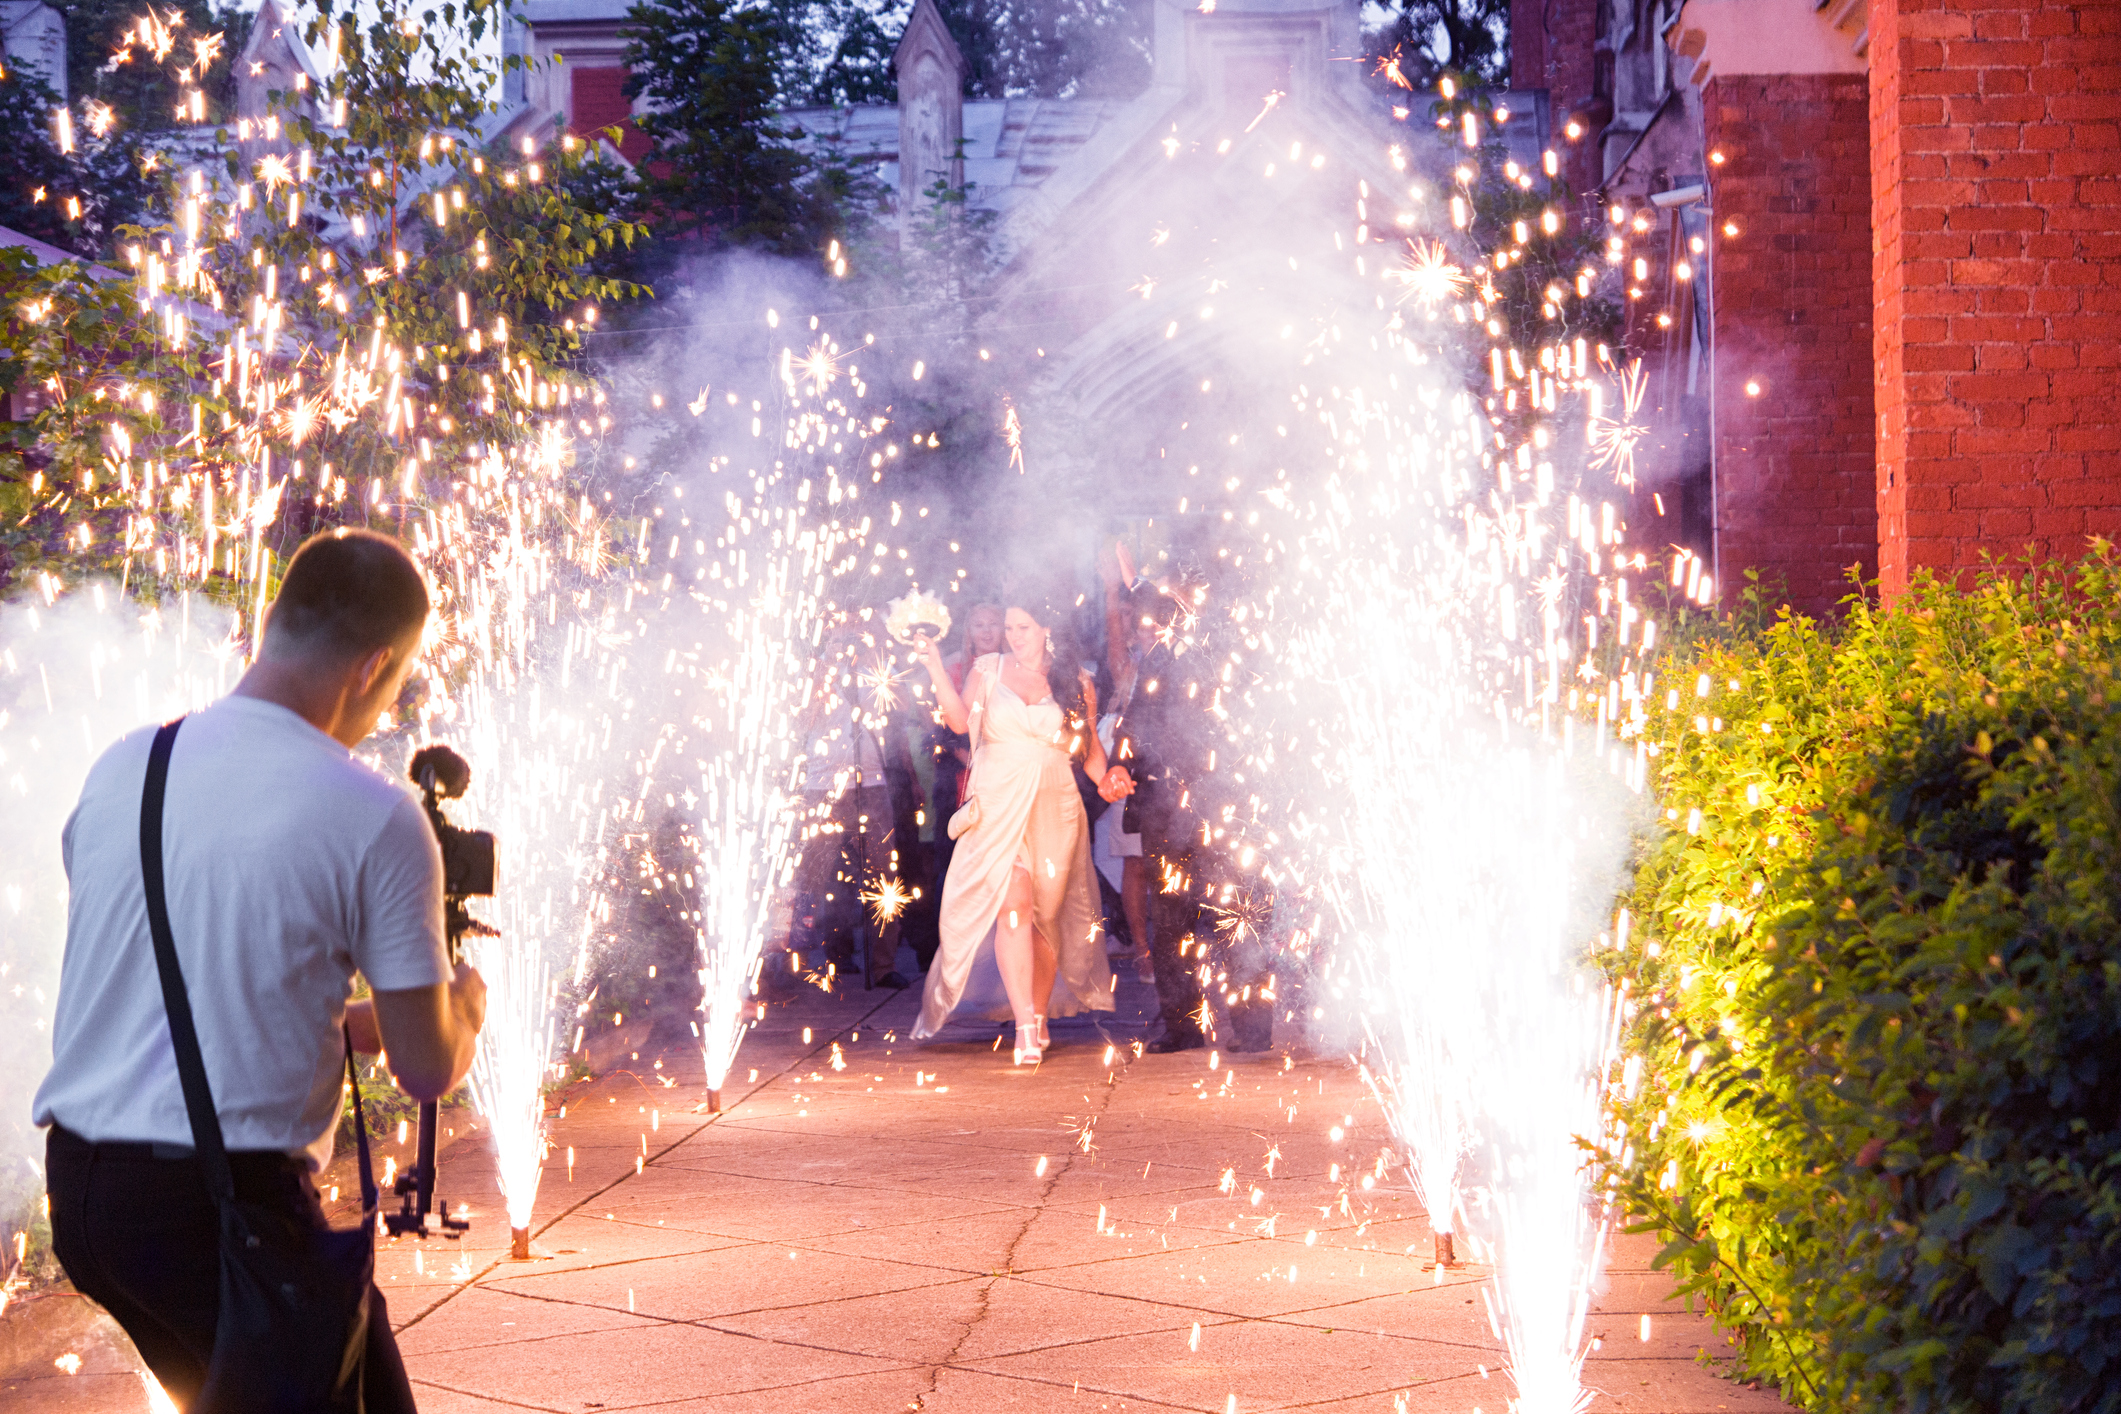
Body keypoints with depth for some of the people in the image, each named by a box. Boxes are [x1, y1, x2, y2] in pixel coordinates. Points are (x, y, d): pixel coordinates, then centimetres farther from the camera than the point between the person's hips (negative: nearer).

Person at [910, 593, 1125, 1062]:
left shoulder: (1075, 683, 9)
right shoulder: (987, 670, 10)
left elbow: (1089, 744, 11)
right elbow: (960, 720, -1)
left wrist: (1105, 779, -6)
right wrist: (937, 670, -11)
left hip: (1055, 807, 1)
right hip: (998, 807, -1)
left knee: (1047, 913, 3)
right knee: (1013, 903, -17)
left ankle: (1039, 1016, 19)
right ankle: (1024, 1027, -19)